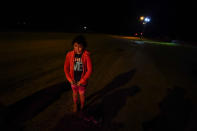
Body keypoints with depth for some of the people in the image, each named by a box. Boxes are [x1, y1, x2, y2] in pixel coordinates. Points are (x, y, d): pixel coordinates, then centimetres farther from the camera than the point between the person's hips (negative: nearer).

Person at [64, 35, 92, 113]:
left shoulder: (86, 56, -19)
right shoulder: (69, 54, -13)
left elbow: (89, 70, -16)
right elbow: (66, 68, -4)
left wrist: (82, 81, -14)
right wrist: (70, 79, -10)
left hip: (82, 81, -2)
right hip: (73, 80, 2)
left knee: (82, 94, 17)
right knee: (75, 93, 22)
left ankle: (82, 107, 45)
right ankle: (75, 106, 50)